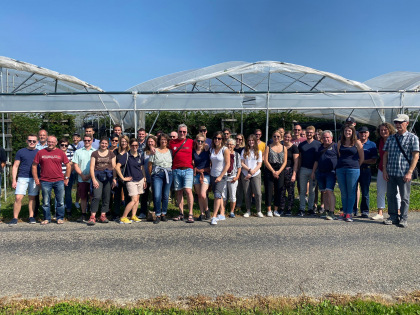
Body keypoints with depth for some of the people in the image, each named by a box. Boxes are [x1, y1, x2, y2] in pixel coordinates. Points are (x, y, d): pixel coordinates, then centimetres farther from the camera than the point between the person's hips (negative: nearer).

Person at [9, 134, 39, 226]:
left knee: (32, 198, 7)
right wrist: (14, 180, -2)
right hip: (22, 178, -1)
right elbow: (15, 166, 5)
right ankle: (15, 218, 0)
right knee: (18, 198, -8)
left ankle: (31, 217, 16)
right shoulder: (21, 152, 5)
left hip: (34, 179, 1)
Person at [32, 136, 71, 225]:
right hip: (45, 181, 0)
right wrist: (36, 179, 3)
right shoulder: (40, 153, 5)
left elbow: (68, 166, 10)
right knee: (45, 202, 6)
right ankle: (47, 219, 19)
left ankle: (60, 218, 17)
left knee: (60, 201, 4)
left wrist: (66, 178, 5)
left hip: (59, 181, 0)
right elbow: (34, 166, 8)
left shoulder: (61, 153, 6)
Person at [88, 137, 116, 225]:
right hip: (97, 176, -2)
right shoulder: (95, 154, 8)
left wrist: (114, 178, -1)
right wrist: (93, 179, -8)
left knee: (107, 197, 3)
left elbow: (114, 167, 8)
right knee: (96, 196, -14)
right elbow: (92, 167, 2)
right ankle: (92, 216, -10)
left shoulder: (111, 154, 11)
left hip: (108, 177, 2)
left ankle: (103, 216, 13)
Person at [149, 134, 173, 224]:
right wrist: (151, 175, 3)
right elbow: (150, 164, 6)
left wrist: (172, 173, 4)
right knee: (157, 196, -9)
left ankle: (163, 214, 18)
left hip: (168, 175, 2)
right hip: (157, 175, -2)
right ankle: (158, 215, 1)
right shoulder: (155, 151, 5)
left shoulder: (170, 151, 11)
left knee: (166, 196, 6)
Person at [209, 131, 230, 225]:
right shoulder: (211, 149, 7)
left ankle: (214, 217, -16)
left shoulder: (225, 150, -8)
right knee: (219, 196, 11)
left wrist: (220, 176, -14)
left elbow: (227, 164, -11)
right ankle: (222, 214, 21)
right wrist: (209, 172, 5)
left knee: (217, 195, -17)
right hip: (212, 175, 5)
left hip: (221, 176, -5)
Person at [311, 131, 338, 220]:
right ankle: (326, 211, 14)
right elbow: (316, 161, 23)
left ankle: (331, 212, -13)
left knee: (329, 191, -15)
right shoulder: (320, 148, 20)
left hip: (330, 172, -6)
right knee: (324, 192, 7)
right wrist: (313, 172, 18)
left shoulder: (335, 146, 2)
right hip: (320, 173, 6)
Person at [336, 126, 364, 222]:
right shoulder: (340, 143, 11)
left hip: (353, 169, -4)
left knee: (351, 192, 0)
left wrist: (356, 166, 9)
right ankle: (344, 212, 17)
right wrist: (342, 163, 13)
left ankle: (349, 213, 6)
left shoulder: (357, 143, 1)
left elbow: (362, 158, 5)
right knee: (343, 192, 8)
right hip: (340, 169, 4)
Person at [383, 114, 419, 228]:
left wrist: (410, 172, -13)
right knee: (391, 195, 8)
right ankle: (393, 217, 20)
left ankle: (403, 218, 16)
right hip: (390, 172, 4)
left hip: (404, 173, -4)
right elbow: (385, 155, 13)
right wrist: (384, 170, 4)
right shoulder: (391, 138, 12)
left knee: (404, 197, 4)